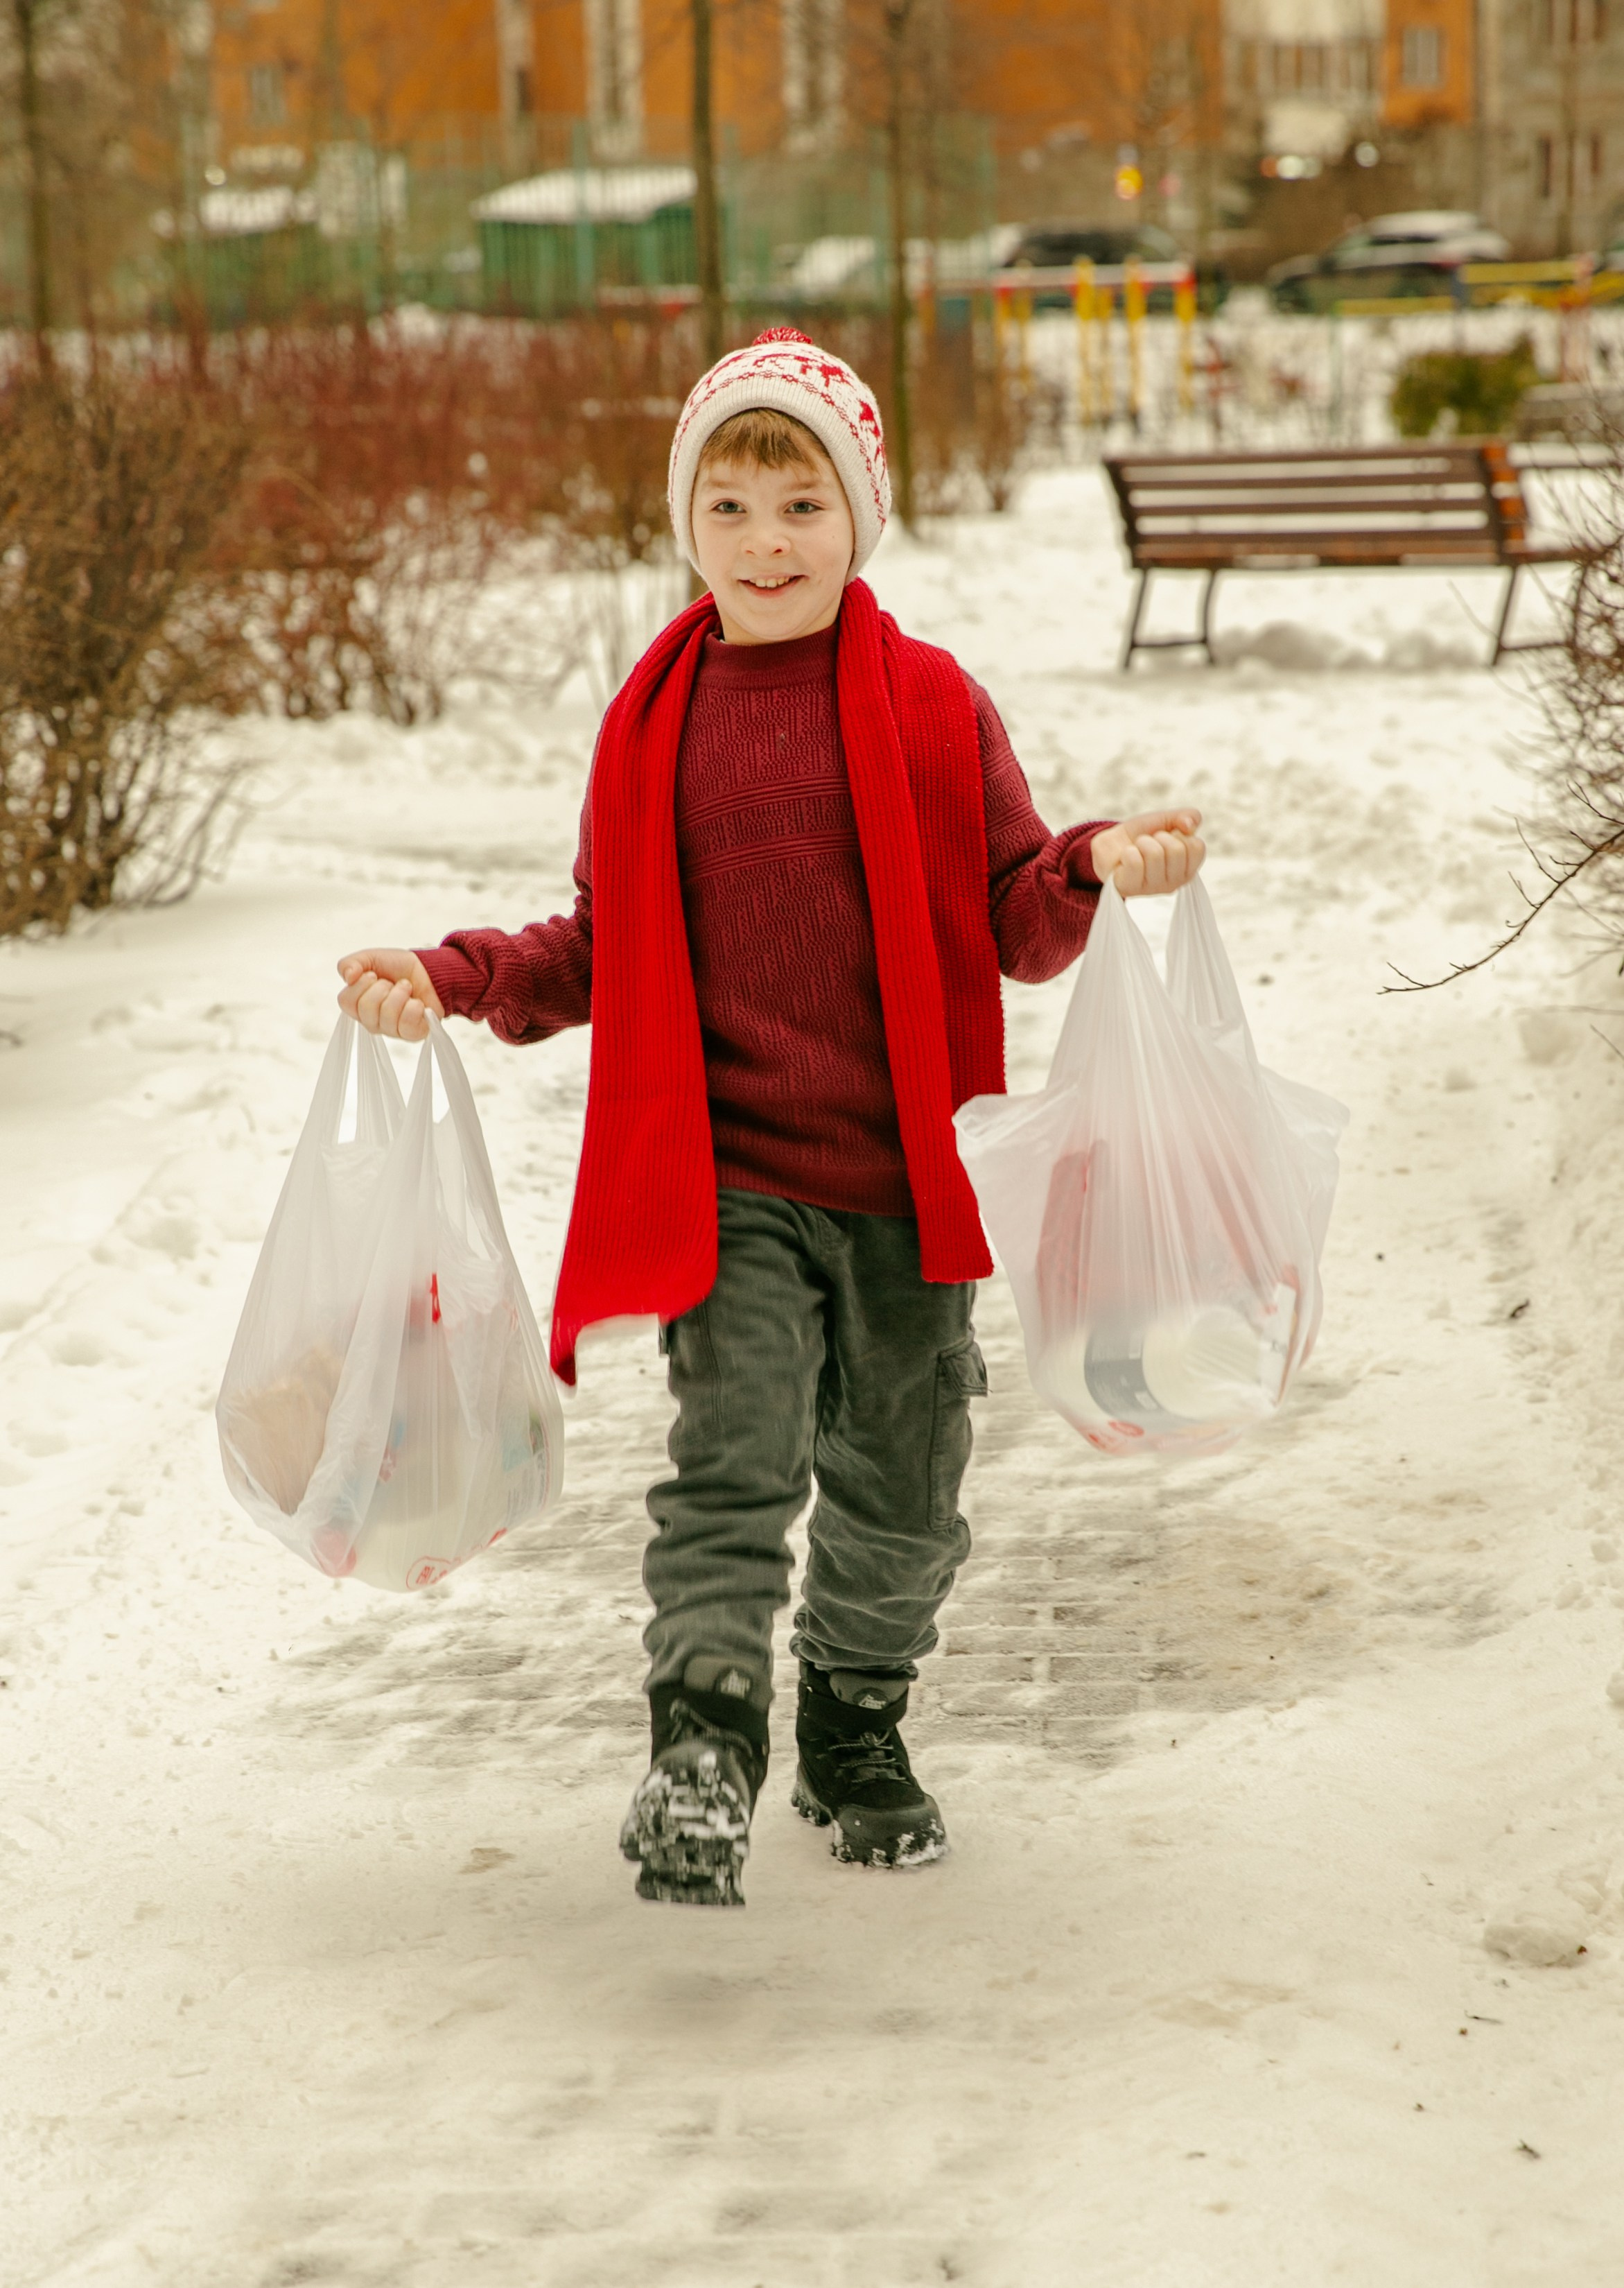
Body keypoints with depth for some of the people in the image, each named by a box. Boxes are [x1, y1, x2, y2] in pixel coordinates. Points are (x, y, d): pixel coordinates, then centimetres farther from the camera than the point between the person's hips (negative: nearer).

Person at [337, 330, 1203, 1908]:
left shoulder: (933, 708, 1)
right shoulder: (651, 726, 5)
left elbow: (1011, 925, 2)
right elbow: (600, 950, 13)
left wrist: (1096, 872, -17)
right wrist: (457, 980, -1)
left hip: (903, 1175, 1)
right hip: (726, 1174, -1)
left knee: (899, 1485, 11)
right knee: (733, 1453, -17)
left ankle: (856, 1734, 31)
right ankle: (702, 1746, -16)